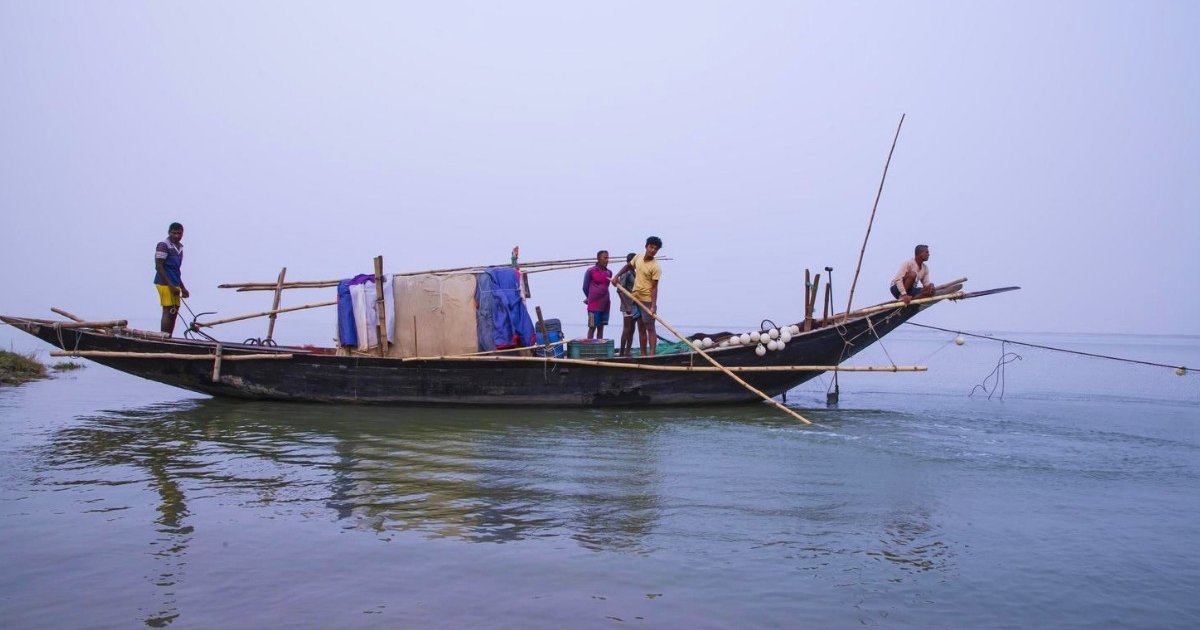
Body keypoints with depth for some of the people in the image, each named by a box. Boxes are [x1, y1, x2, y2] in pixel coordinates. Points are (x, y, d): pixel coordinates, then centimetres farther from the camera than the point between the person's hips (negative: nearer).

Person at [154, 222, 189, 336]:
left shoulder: (179, 247, 16)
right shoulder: (163, 245, -8)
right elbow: (158, 267, -13)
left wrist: (183, 288, 21)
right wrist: (170, 285, -17)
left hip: (174, 285, 8)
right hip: (165, 283, -8)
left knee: (174, 313, 8)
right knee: (168, 312, -10)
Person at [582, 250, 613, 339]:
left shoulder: (609, 272, 8)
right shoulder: (590, 271, -6)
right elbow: (585, 287, 2)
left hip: (605, 304, 5)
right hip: (594, 305, -5)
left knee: (601, 327, 8)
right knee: (592, 327, -2)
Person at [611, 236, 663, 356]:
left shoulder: (655, 267, -15)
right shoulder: (638, 257, 4)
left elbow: (654, 288, -19)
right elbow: (628, 266, 25)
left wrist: (653, 306, -27)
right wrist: (617, 276, 13)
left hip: (647, 300, -7)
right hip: (636, 298, 7)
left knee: (650, 327, -8)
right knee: (641, 328, 11)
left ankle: (651, 355, -12)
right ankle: (643, 355, 16)